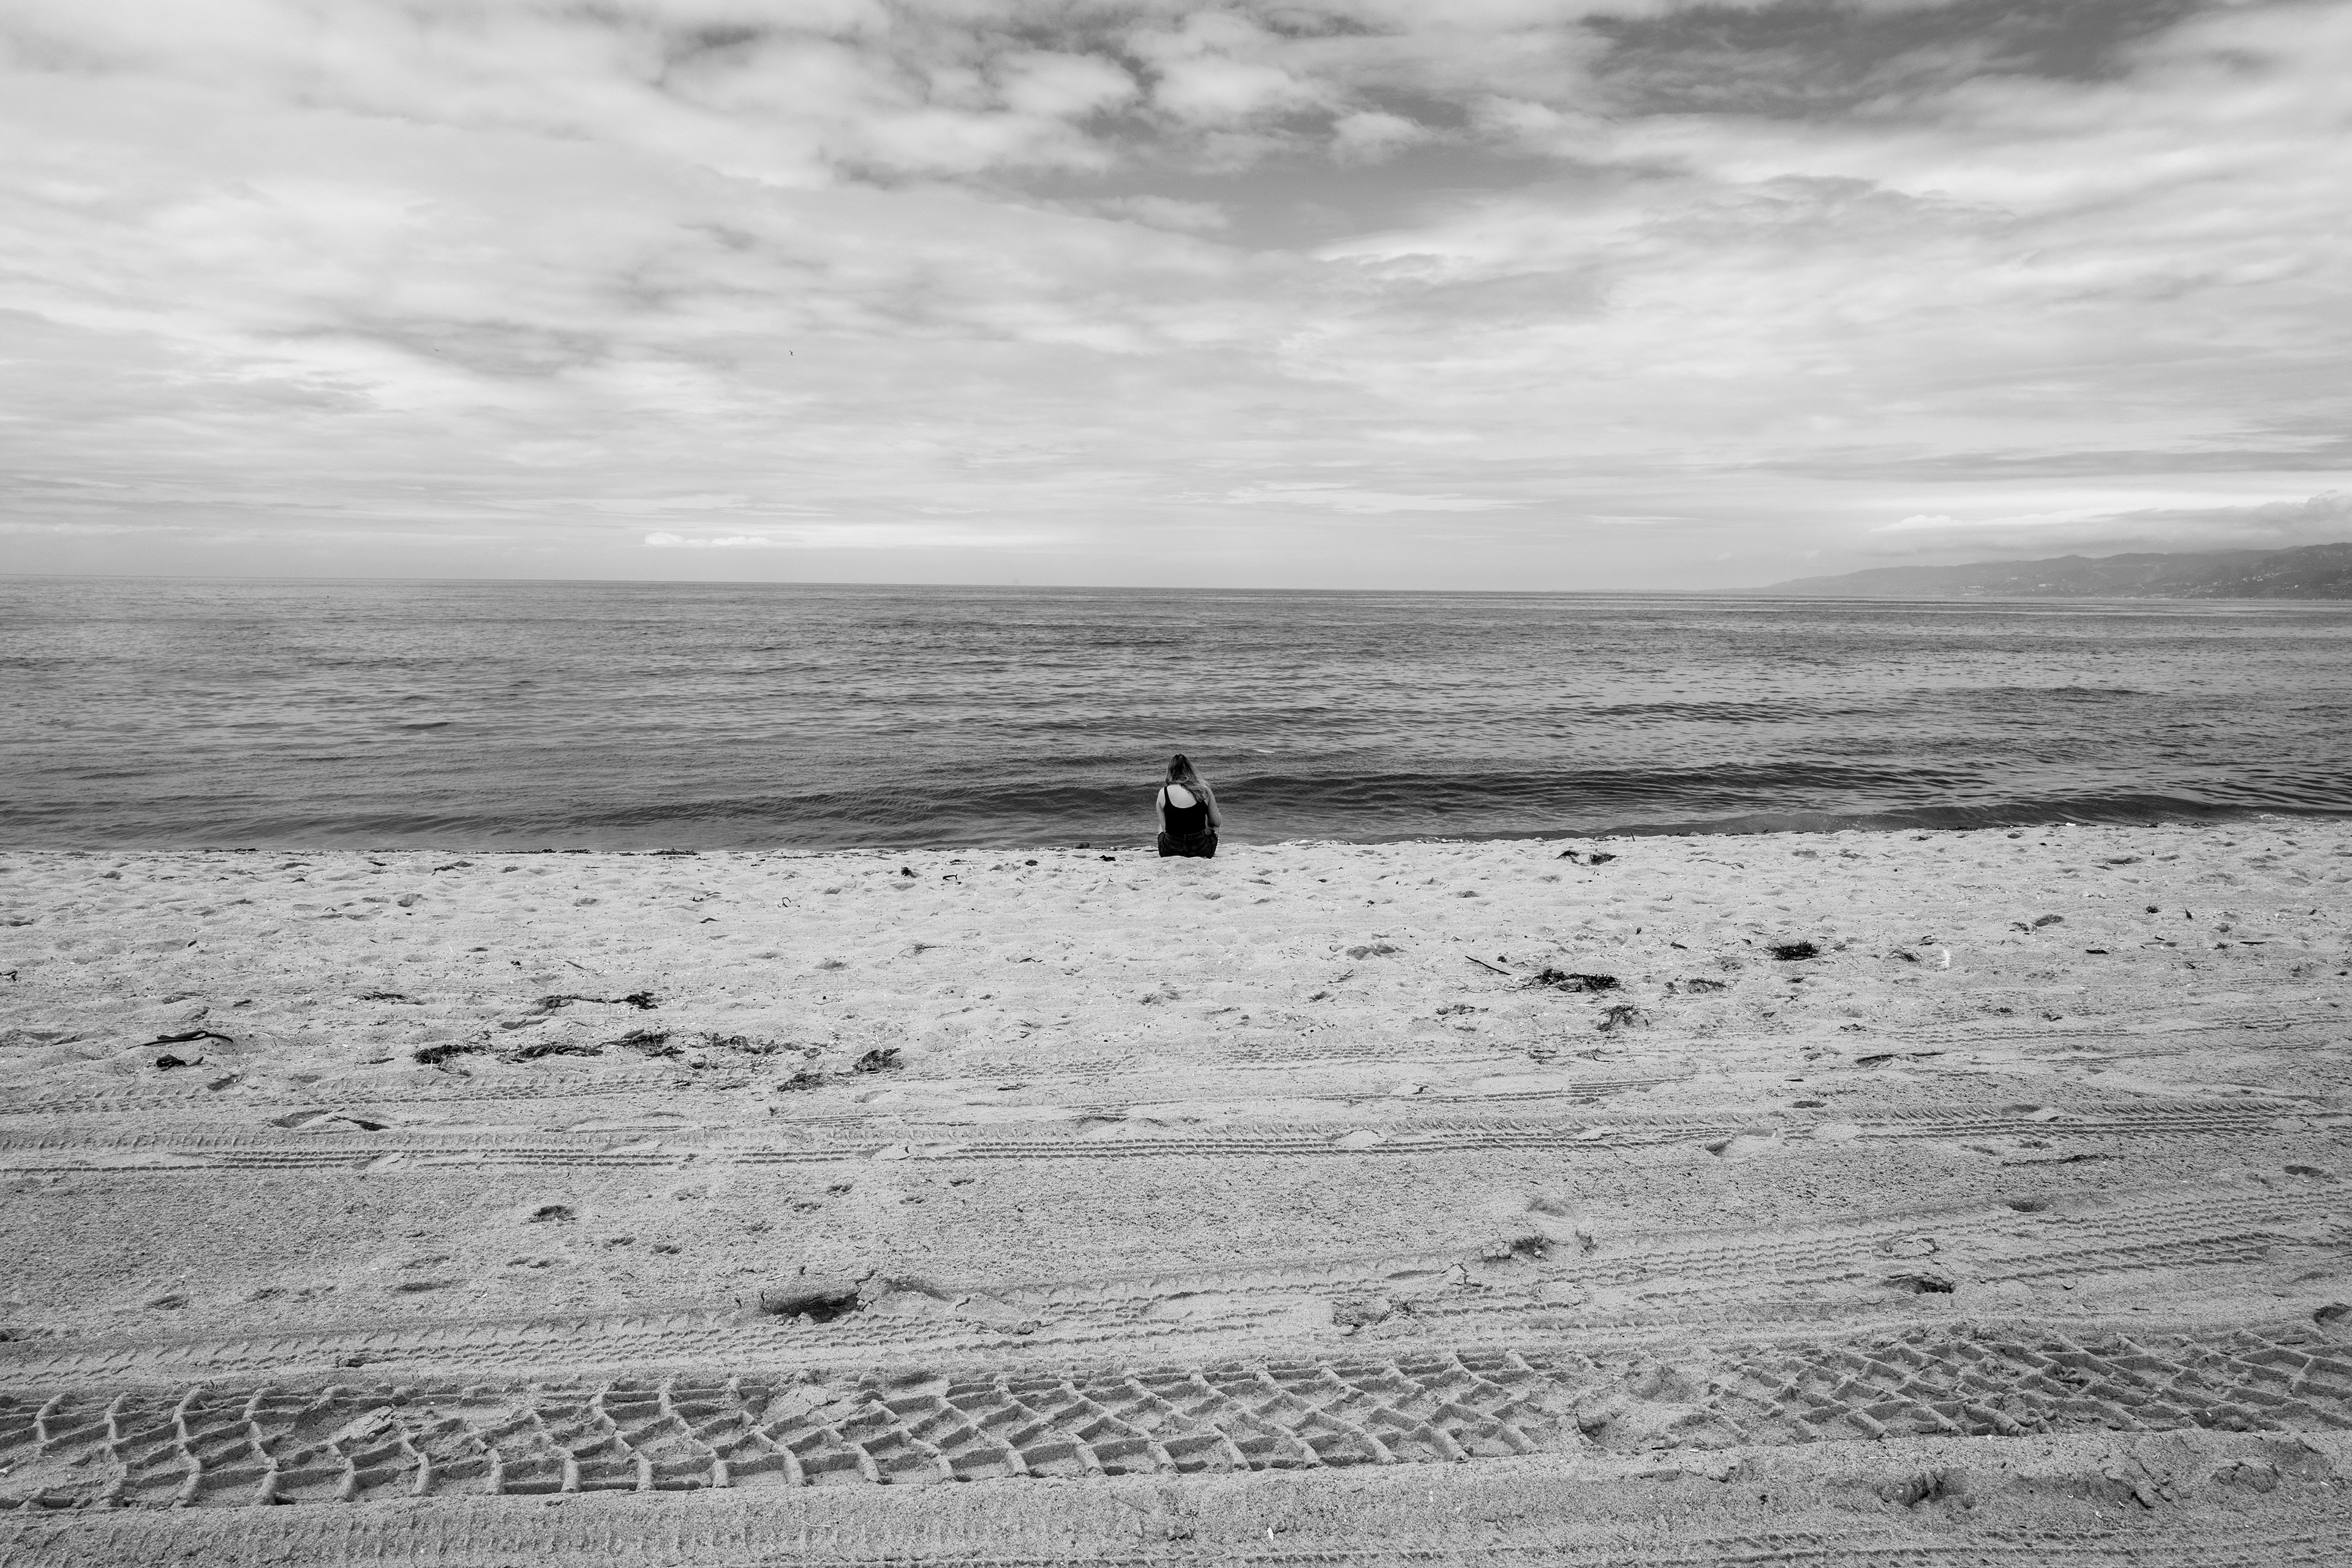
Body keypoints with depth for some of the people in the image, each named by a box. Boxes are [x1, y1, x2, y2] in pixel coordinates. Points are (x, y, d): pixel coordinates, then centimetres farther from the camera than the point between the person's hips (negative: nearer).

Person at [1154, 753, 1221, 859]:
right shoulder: (1204, 791, -7)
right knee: (1213, 825, 34)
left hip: (1170, 851, 0)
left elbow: (1164, 827, -2)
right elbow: (1217, 822, 2)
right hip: (1201, 851, 0)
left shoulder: (1163, 793, -7)